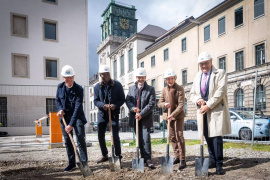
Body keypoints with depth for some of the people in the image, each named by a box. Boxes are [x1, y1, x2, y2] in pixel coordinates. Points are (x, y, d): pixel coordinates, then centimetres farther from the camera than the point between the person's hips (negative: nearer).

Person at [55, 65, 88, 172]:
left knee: (80, 140, -8)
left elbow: (77, 107, -21)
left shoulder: (79, 89, -17)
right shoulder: (60, 87, -1)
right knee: (67, 141, 9)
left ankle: (84, 163, 4)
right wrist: (60, 109, -9)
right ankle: (71, 163, 21)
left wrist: (71, 124, -26)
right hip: (65, 117, 5)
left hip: (77, 117, -4)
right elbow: (57, 100, 14)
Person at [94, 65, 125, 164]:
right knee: (100, 136, 10)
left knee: (115, 136, -3)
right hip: (102, 114, 4)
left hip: (114, 113, -3)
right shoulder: (97, 87, 4)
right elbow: (96, 101, 3)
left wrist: (115, 105, -20)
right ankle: (104, 155, 28)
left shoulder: (117, 85, -3)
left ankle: (118, 156, 13)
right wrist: (102, 105, -18)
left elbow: (122, 99, -2)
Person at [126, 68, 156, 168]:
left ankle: (148, 159, -3)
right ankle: (143, 157, 22)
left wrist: (141, 114, -16)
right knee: (139, 139, 11)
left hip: (145, 118, -4)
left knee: (146, 138, -9)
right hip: (135, 118, 4)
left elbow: (151, 104, -8)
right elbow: (127, 100, 8)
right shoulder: (132, 88, 13)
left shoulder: (150, 89, 0)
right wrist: (132, 108, -13)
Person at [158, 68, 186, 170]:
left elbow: (181, 105, -14)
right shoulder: (164, 90, 8)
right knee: (172, 137, 11)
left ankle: (182, 160, -2)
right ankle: (177, 157, 24)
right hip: (168, 116, 6)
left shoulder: (180, 89, -8)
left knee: (179, 136, -9)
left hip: (178, 116, -5)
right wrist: (164, 104, -12)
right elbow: (159, 103, 11)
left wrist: (173, 114, -24)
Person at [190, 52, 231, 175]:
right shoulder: (197, 76, 16)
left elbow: (221, 91, -12)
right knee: (208, 137, 10)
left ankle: (219, 165, 3)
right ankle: (212, 161, 24)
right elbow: (192, 94, 17)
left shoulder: (220, 73, 0)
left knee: (216, 137, -7)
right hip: (203, 111, 5)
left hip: (216, 110, -5)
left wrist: (208, 105, -16)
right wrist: (198, 100, -5)